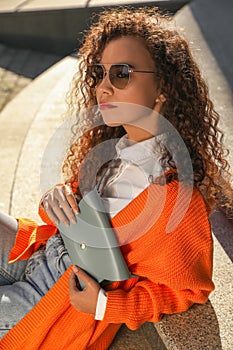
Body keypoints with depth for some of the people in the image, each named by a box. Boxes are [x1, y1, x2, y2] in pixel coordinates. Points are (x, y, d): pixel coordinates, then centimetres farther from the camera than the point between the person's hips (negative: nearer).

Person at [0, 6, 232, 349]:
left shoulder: (175, 195, -29)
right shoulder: (109, 147, -5)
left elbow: (186, 288, -17)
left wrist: (105, 305, -22)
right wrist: (57, 197, -13)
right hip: (39, 254, 7)